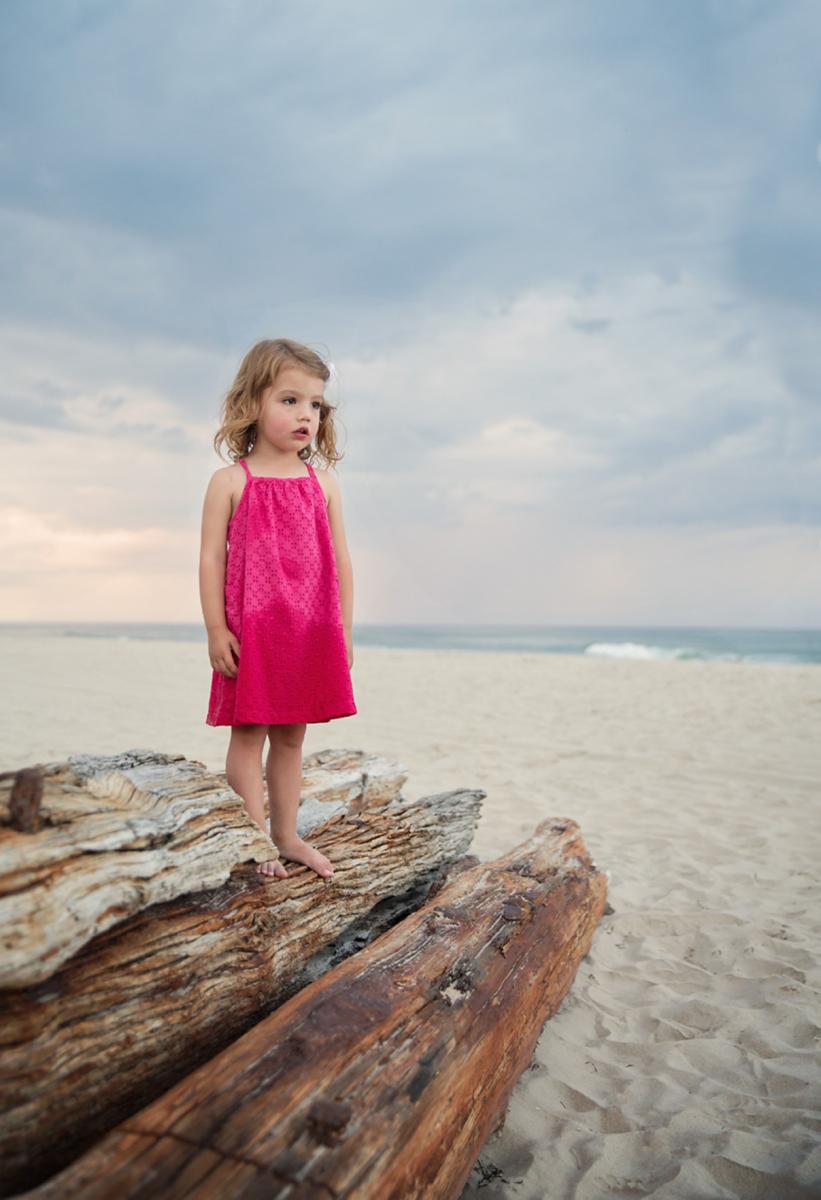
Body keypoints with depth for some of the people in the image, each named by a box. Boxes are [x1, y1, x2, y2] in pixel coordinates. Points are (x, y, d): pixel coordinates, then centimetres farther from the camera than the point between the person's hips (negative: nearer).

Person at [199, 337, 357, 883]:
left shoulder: (323, 483, 7)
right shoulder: (231, 481, -2)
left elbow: (341, 560, 8)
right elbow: (211, 558, -4)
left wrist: (344, 628, 6)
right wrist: (216, 629, -9)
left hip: (311, 634, 4)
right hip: (250, 632, -3)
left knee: (291, 736, 12)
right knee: (249, 733, 3)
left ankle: (287, 836, 24)